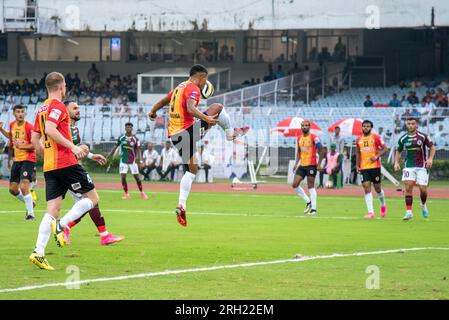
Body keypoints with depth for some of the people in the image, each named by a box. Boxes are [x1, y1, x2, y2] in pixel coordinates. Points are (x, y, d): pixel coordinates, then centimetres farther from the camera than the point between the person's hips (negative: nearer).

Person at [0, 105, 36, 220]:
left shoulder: (29, 127, -15)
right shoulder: (12, 125, 6)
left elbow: (34, 145, -17)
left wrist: (21, 146, -28)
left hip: (28, 160, -7)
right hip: (17, 160, 7)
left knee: (24, 186, -19)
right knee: (13, 189, 8)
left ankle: (30, 213, -8)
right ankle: (29, 203, 32)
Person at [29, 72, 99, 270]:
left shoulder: (42, 109, 19)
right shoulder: (57, 106, -7)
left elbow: (35, 139, 20)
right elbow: (50, 130, -22)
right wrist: (73, 147, -20)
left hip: (49, 167, 8)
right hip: (65, 163, -8)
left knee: (52, 210, 3)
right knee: (92, 198, 3)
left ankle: (38, 252, -11)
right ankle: (61, 225, -14)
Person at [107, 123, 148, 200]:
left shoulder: (135, 139, -4)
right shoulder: (121, 138, 0)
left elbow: (138, 149, -2)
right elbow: (115, 147, 6)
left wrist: (138, 158, -19)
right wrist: (109, 155, 0)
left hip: (133, 161, -1)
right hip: (123, 161, 1)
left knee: (137, 177, 1)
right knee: (123, 177, -7)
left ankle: (142, 193, 16)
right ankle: (126, 194, 6)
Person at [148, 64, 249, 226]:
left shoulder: (179, 88, 20)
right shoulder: (193, 89, -8)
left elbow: (162, 101, 35)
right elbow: (190, 108, -27)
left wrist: (153, 112, 53)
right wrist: (205, 118, -36)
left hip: (174, 135, 8)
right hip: (187, 131, -8)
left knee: (191, 170, 14)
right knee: (217, 107, 2)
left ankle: (181, 205, 4)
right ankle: (230, 133, 17)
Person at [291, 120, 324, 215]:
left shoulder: (313, 138, -9)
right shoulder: (299, 138, 11)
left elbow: (321, 151, -9)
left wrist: (319, 164, -14)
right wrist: (296, 163, 13)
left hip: (311, 165, -7)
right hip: (302, 165, 7)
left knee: (311, 187, -5)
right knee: (295, 184, 0)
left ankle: (313, 208, 2)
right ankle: (308, 202, 15)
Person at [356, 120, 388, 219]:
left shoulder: (376, 137, -3)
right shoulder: (359, 139, 10)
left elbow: (385, 149, -3)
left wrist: (377, 156, -18)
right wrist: (357, 165, 15)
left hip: (375, 166, -3)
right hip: (363, 168, 3)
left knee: (377, 188, 5)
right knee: (367, 188, -7)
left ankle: (383, 205, 35)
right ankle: (370, 212, -10)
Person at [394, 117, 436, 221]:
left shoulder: (423, 136, -5)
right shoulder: (403, 139, 2)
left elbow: (432, 147, 3)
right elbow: (398, 151, 15)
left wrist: (430, 159, -12)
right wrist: (396, 163, 1)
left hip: (422, 166, -1)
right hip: (409, 166, 1)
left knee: (423, 189, -3)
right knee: (408, 187, -12)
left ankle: (423, 205, 29)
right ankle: (409, 212, -7)